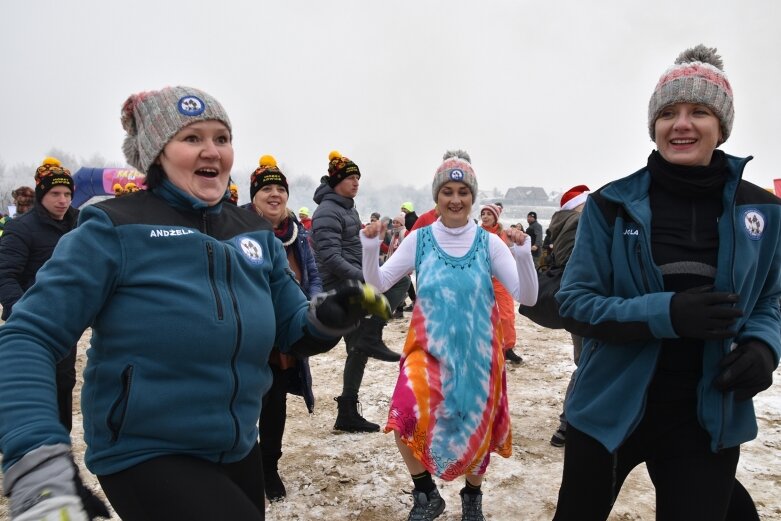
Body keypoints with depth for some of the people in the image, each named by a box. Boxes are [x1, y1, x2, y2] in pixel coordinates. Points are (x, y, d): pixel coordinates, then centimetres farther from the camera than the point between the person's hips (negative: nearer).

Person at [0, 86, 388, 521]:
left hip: (239, 451, 6)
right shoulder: (115, 230, -13)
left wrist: (330, 317, -16)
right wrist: (38, 467, -31)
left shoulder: (257, 234, 3)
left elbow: (292, 331, 7)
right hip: (143, 456, -6)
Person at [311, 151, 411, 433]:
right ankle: (371, 338, -13)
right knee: (400, 279, -17)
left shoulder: (347, 208, 17)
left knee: (358, 349, 10)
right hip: (341, 285, -9)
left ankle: (347, 414, 18)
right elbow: (331, 258, -24)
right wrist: (366, 278, -30)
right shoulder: (328, 212, -14)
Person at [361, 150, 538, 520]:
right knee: (405, 419, -20)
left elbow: (527, 296, -9)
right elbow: (377, 284, -3)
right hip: (429, 348, 0)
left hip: (478, 352, 1)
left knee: (476, 428, 12)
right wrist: (370, 249, -20)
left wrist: (523, 254, -26)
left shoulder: (489, 243, -5)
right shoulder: (419, 240, -3)